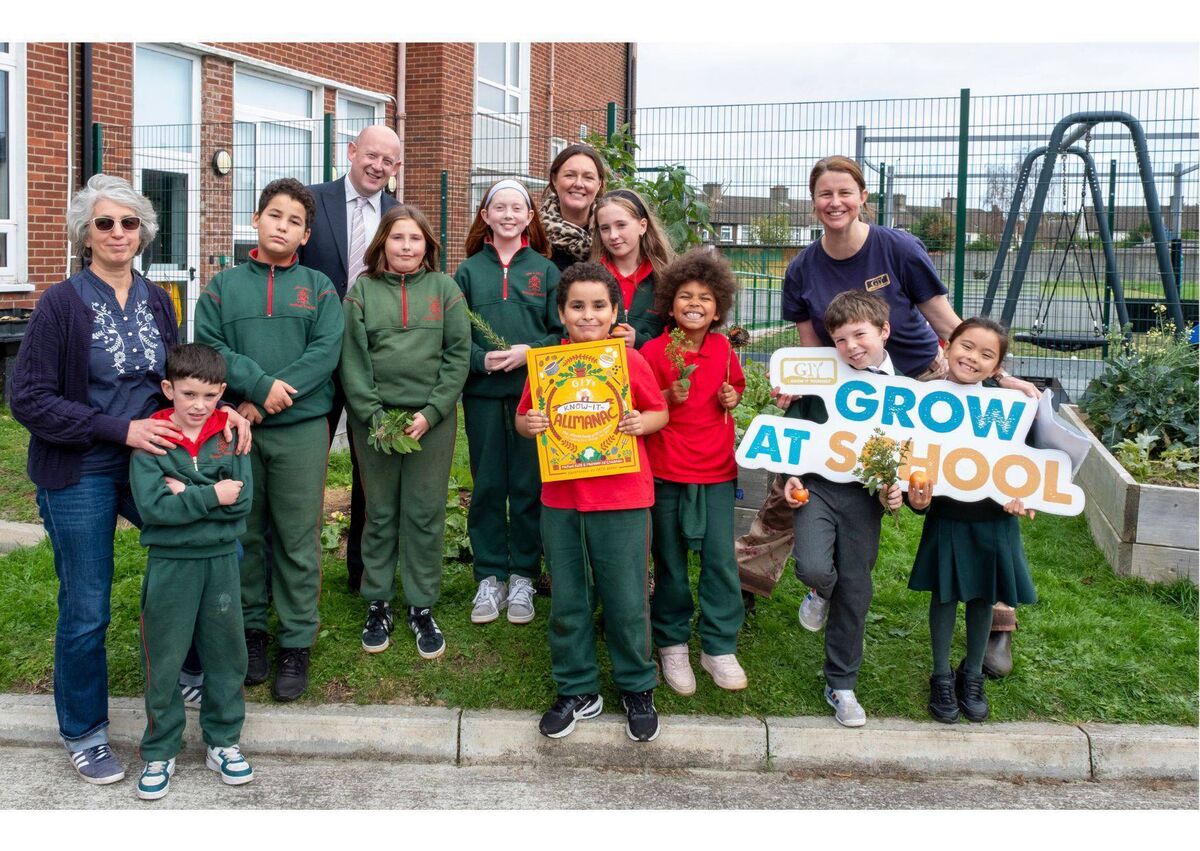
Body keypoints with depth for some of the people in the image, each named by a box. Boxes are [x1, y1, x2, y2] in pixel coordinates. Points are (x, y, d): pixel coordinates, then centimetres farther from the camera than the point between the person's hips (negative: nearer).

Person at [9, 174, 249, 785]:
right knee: (86, 611, 5)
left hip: (150, 460, 5)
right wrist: (119, 429, -20)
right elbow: (29, 398, -13)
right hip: (79, 475, -4)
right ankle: (82, 733, 27)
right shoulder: (62, 303, -10)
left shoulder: (156, 301, 4)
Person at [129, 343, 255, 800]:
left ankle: (223, 742, 28)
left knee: (225, 655, 12)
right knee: (163, 662, 8)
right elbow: (151, 507, -18)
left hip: (222, 560, 2)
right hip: (169, 563, -2)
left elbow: (241, 501, -10)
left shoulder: (231, 435, -2)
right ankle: (159, 751, 24)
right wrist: (210, 496, -19)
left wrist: (186, 495, -16)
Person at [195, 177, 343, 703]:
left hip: (301, 429, -1)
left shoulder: (318, 288, 7)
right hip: (236, 427, 1)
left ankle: (296, 644, 12)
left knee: (297, 540, 3)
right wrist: (260, 384, -19)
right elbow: (208, 347, -3)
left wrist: (266, 400, -15)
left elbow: (326, 349, -6)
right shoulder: (223, 286, 9)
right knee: (243, 533, 9)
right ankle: (252, 628, 25)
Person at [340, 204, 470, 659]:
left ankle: (422, 606, 16)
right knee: (380, 513, 7)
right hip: (373, 418, 0)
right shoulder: (363, 290, 4)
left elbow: (459, 355, 0)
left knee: (425, 514, 4)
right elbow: (352, 358, -1)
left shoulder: (445, 288, 4)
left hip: (433, 419, 0)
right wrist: (373, 415, -10)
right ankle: (378, 603, 20)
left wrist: (431, 412, -9)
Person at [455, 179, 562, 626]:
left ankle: (523, 577, 16)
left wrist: (528, 352, -14)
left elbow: (562, 332, 2)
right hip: (482, 393, 1)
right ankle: (490, 577, 16)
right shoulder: (469, 270, 7)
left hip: (534, 391, 0)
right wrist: (481, 359, -14)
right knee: (487, 485, 6)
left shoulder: (545, 270, 6)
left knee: (528, 485, 4)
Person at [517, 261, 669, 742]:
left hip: (621, 498, -2)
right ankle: (577, 691, 27)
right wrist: (528, 425, -11)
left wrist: (642, 422, -15)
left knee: (626, 599, 5)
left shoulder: (630, 361, -3)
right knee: (567, 601, 11)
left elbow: (660, 412, 6)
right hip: (560, 498, 3)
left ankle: (637, 689, 24)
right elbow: (524, 417, 12)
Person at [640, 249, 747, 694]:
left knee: (721, 561, 0)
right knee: (670, 562, 8)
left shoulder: (724, 349, 3)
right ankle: (672, 645, 23)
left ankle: (719, 647, 14)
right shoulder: (653, 351, -6)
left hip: (717, 471, 2)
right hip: (667, 472, -2)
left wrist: (733, 397, -1)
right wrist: (669, 398, -18)